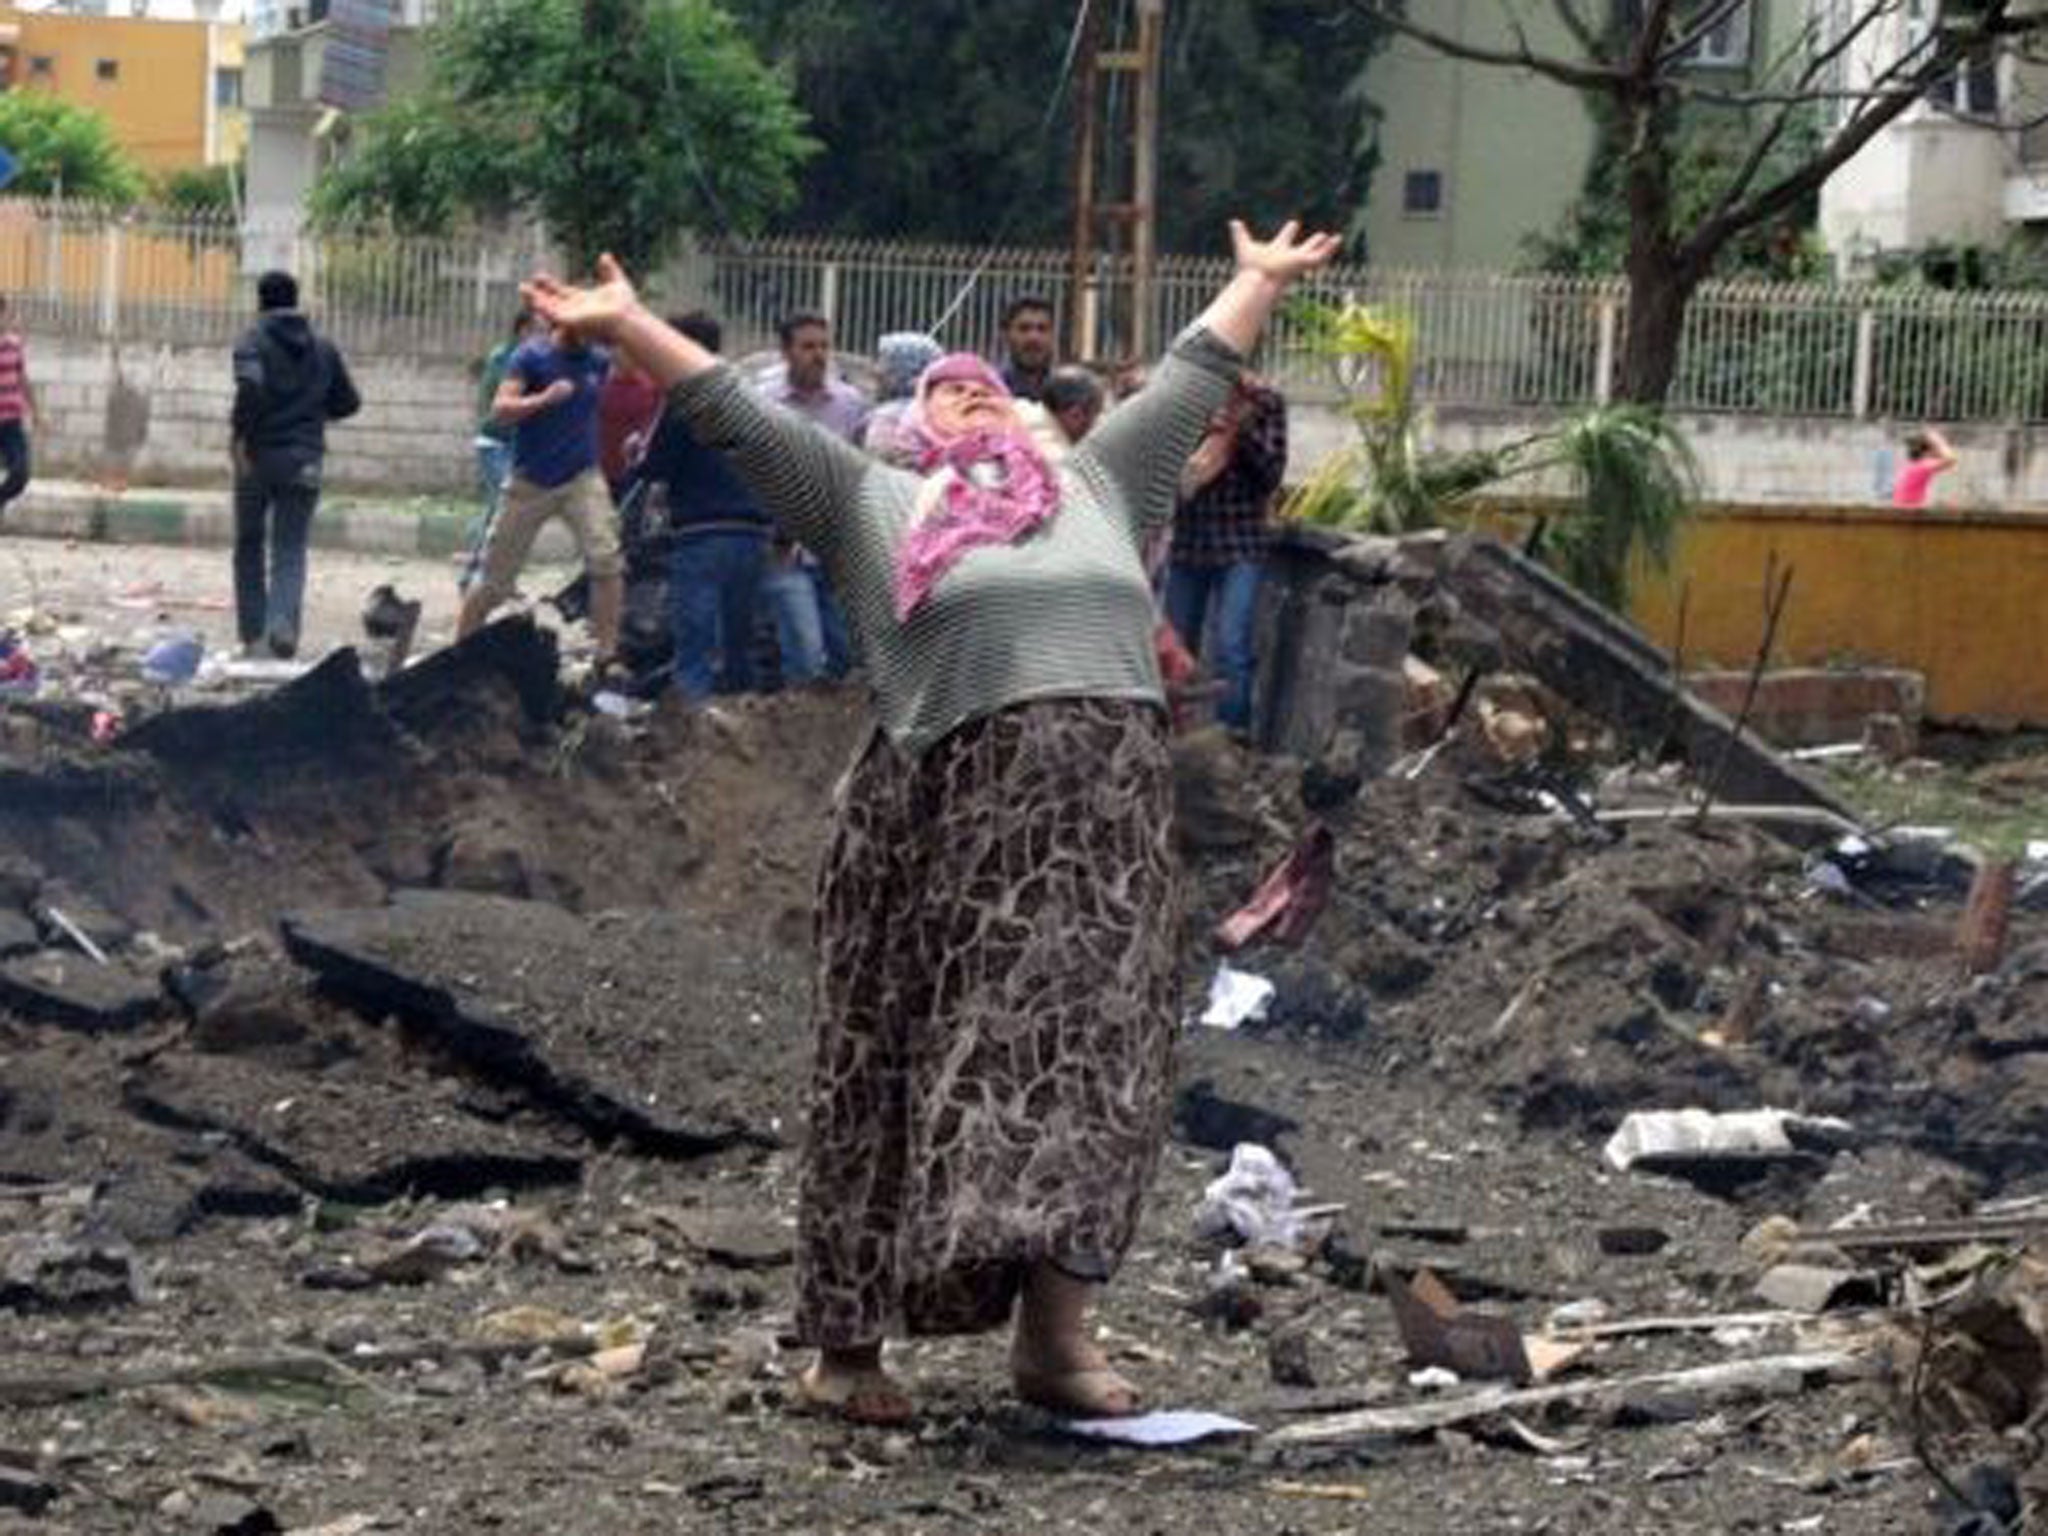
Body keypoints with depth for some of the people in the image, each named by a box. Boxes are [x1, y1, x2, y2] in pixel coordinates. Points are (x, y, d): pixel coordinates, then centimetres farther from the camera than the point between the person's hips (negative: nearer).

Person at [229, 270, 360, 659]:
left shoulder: (253, 341, -5)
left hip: (259, 456, -2)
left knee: (250, 545, 13)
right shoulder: (322, 348, 9)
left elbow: (250, 385, -24)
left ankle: (253, 632, 13)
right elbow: (348, 403, 11)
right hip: (304, 462, 2)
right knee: (291, 549, 1)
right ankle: (283, 621, -22)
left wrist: (238, 433, -15)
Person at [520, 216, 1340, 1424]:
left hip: (1110, 805, 3)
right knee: (912, 1064, -2)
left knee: (1094, 1054, -5)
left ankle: (1057, 1329, -5)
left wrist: (1262, 283, 41)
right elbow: (733, 415, 15)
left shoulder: (1098, 486, 24)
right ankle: (847, 1340, 3)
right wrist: (628, 325, 11)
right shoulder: (870, 500, 17)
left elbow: (1194, 381, 34)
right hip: (956, 809, -3)